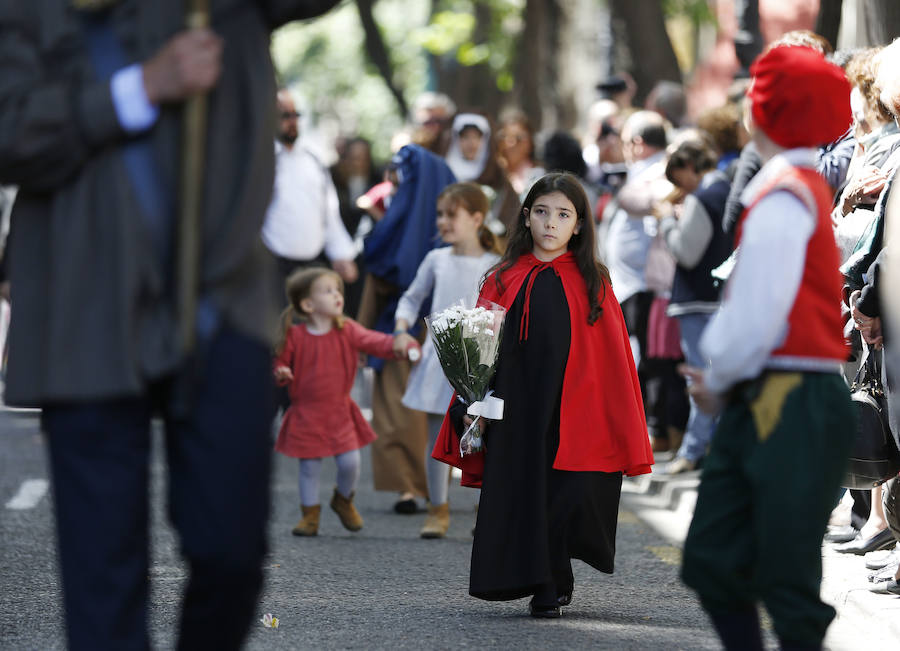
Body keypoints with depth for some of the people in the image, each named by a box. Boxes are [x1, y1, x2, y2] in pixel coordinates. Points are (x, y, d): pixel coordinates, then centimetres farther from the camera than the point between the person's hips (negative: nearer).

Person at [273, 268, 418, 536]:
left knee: (350, 462, -6)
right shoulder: (294, 336, -8)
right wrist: (280, 374, -22)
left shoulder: (347, 331, -2)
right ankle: (310, 514, 22)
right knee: (309, 466, 4)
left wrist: (400, 345, -30)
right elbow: (280, 363, 2)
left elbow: (374, 342, -11)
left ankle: (344, 500, 25)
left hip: (339, 413, 2)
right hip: (306, 414, -1)